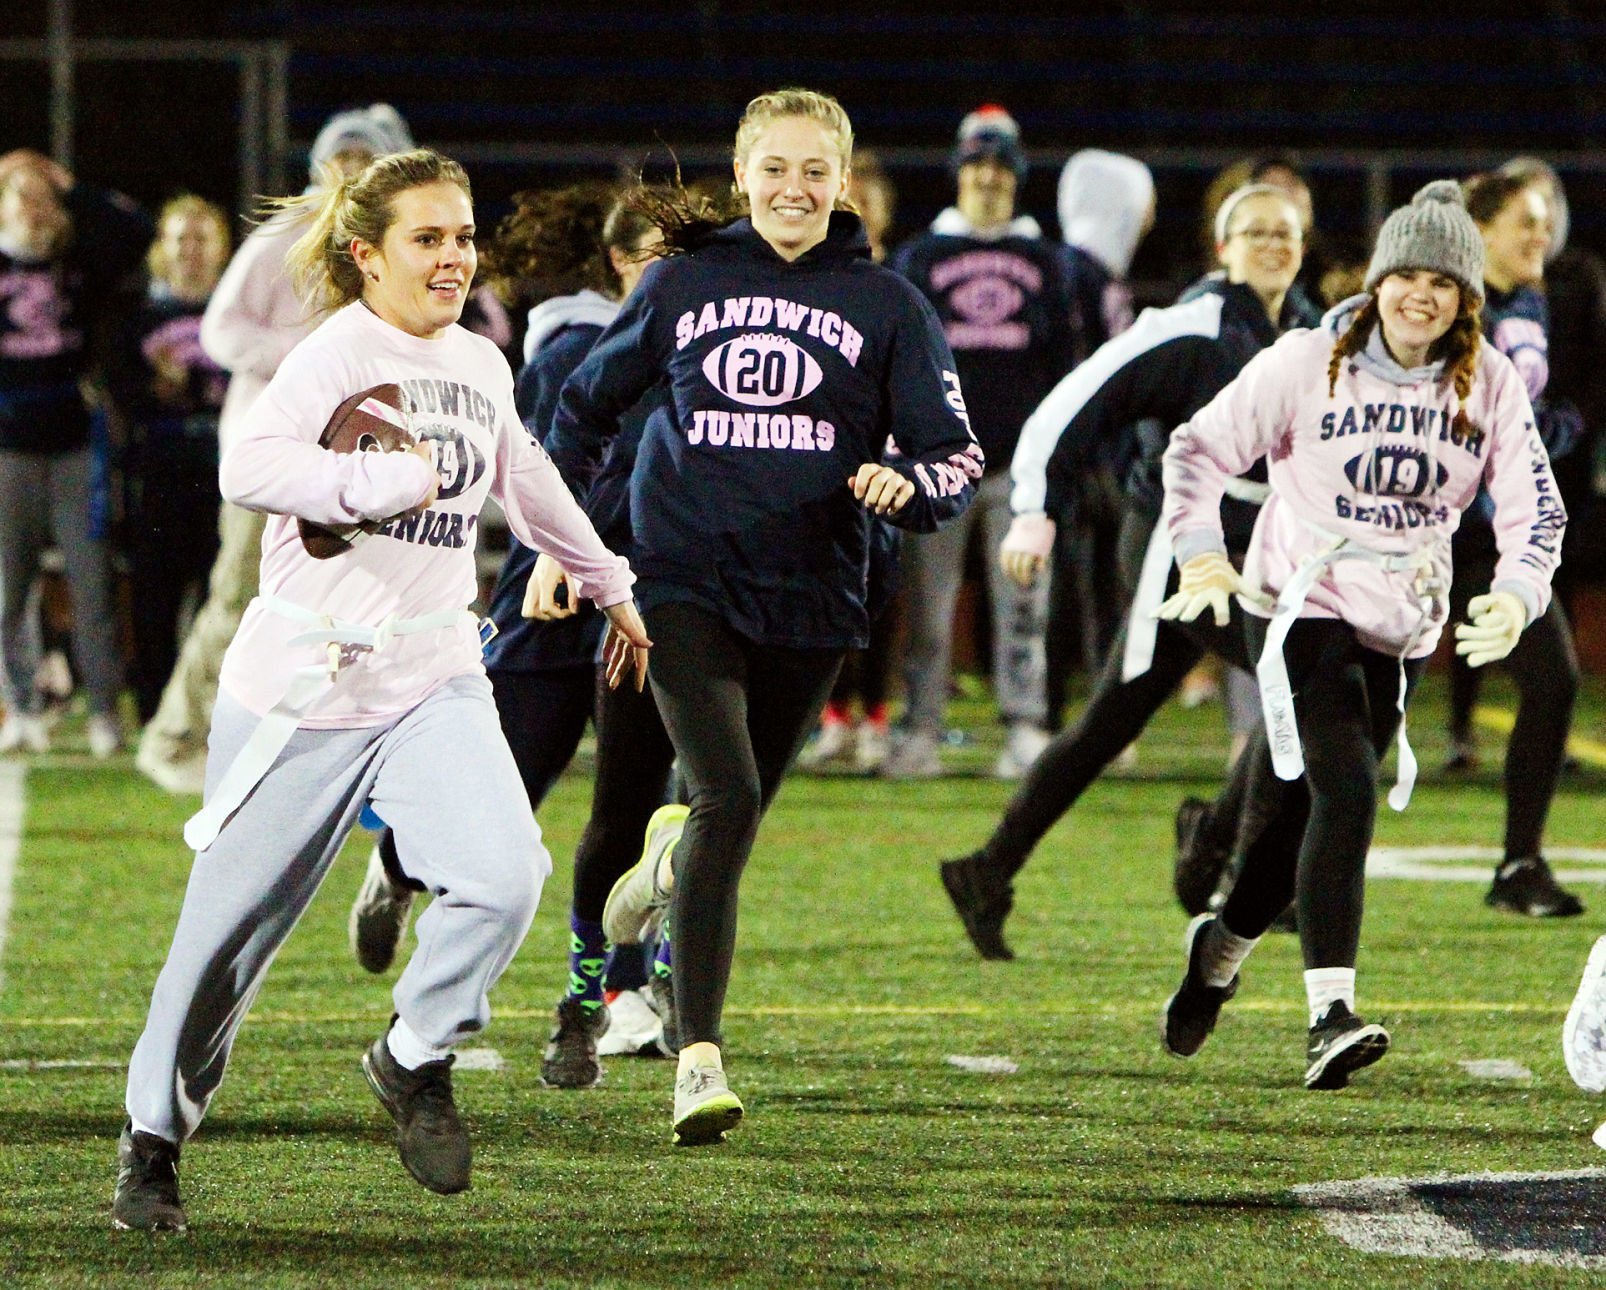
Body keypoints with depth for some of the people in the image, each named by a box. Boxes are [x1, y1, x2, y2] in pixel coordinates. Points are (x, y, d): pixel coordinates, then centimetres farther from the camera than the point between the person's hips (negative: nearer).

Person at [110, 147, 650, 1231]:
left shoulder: (482, 367, 11)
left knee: (505, 876, -19)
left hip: (434, 679, 5)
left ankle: (415, 1060, 6)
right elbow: (250, 468, -28)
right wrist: (386, 483, -30)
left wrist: (609, 585, 42)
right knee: (233, 921, 3)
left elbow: (528, 483, 32)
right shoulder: (335, 356, -10)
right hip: (303, 681, -5)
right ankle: (155, 1135, 23)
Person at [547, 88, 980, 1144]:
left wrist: (908, 485, -21)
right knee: (726, 799, -20)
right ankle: (700, 1059, -20)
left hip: (809, 599, 2)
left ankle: (666, 875, 53)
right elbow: (589, 402, 19)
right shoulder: (683, 283, 5)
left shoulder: (886, 305, 3)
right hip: (687, 577, -2)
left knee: (737, 815, 14)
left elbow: (957, 462, 1)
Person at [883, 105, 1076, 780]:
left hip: (1021, 458, 1)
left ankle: (1026, 730, 2)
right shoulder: (920, 257, 9)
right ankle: (921, 731, 1)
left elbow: (1062, 362, 13)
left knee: (1022, 599, -1)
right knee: (928, 603, -2)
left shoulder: (1042, 262, 13)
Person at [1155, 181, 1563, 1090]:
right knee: (1346, 792, -22)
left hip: (1404, 629, 4)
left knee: (1309, 805, 12)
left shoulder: (1491, 386, -1)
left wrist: (1517, 595, -21)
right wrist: (1202, 553, -20)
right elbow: (1199, 450, -5)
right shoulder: (1310, 365, -9)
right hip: (1301, 606, -4)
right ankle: (1330, 1015, -28)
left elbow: (1535, 506, -1)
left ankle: (1224, 948, 41)